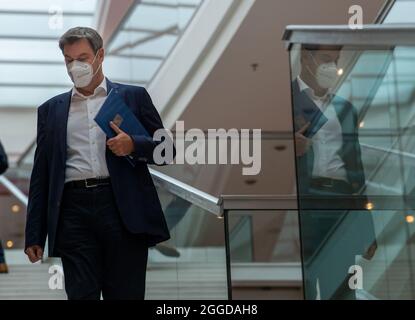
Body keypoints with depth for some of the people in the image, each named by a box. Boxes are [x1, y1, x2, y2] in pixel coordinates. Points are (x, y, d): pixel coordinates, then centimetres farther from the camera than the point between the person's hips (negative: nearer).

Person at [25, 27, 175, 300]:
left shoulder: (134, 97, 12)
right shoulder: (51, 110, 18)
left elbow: (166, 150, 11)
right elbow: (41, 176, 16)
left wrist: (134, 146, -10)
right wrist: (34, 236, 10)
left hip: (124, 210, -1)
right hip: (74, 211, 2)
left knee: (126, 295, -2)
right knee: (81, 295, -5)